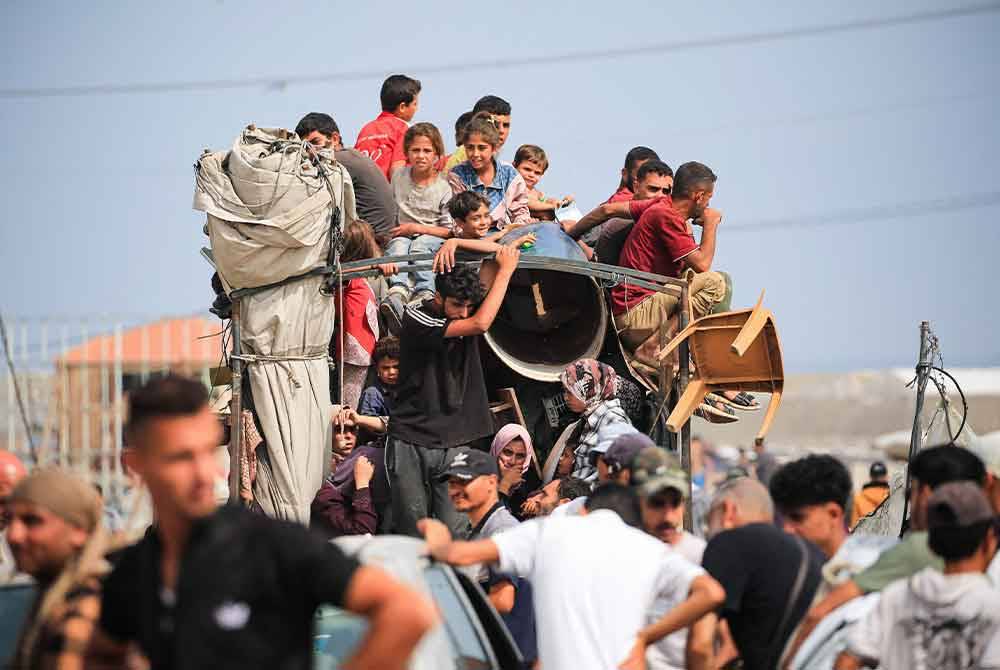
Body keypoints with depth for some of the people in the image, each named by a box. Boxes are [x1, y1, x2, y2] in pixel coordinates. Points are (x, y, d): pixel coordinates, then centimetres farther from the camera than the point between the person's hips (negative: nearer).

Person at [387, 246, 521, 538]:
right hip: (410, 440, -4)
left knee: (456, 532, -7)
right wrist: (506, 269, -14)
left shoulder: (466, 315, 4)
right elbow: (480, 324, -22)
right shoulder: (417, 318, -12)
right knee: (412, 530, -2)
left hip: (453, 443, 4)